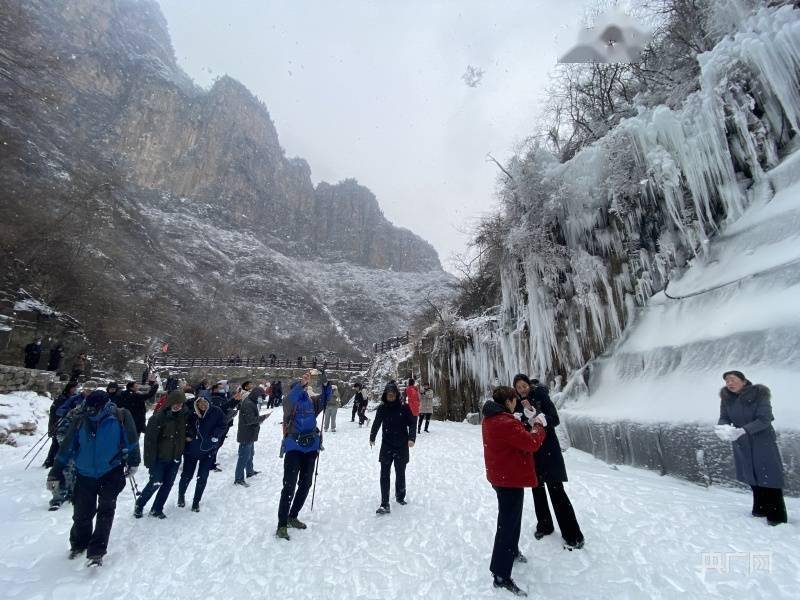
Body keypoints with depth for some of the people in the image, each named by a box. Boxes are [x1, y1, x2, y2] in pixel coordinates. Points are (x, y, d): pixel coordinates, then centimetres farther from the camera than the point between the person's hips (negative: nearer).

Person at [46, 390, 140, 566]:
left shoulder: (120, 417, -19)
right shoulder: (80, 420, -12)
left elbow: (131, 441, -5)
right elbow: (66, 448, 1)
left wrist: (132, 463, 5)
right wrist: (55, 473, 6)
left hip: (111, 472, -2)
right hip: (85, 474, 2)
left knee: (106, 510, -3)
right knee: (82, 513, 12)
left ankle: (96, 551, 8)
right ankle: (78, 544, 38)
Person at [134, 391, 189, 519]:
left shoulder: (183, 415, -4)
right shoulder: (158, 417, -18)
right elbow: (150, 440, -16)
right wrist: (150, 461, -16)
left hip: (175, 458, 4)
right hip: (160, 458, -4)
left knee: (168, 484, 10)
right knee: (156, 483, 2)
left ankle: (156, 509, 27)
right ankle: (139, 505, 28)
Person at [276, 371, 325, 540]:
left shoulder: (312, 401, 6)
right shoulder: (290, 401, -5)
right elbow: (289, 400, -28)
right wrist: (301, 383, -41)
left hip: (311, 448, 5)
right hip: (294, 447, -5)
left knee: (305, 484, 15)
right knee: (289, 486, -7)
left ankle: (293, 516, 32)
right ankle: (282, 525, 5)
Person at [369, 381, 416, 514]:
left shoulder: (404, 408, -8)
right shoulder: (382, 408, -2)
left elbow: (412, 423, -6)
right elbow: (376, 423, 12)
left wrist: (411, 438, -20)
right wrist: (372, 437, 22)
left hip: (402, 446, -1)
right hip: (387, 445, 1)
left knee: (400, 473, 13)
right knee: (384, 474, -3)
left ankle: (400, 497, 34)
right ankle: (384, 504, 2)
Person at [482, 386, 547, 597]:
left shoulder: (491, 419, 4)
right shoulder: (505, 423, -28)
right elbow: (531, 443, -25)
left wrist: (530, 426, -1)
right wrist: (539, 428, -8)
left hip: (501, 476, 10)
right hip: (511, 479, -10)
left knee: (511, 518, 28)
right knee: (508, 524, 0)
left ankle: (512, 551, 49)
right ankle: (501, 575, 11)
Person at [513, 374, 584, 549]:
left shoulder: (541, 396, -10)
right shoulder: (518, 403, 2)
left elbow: (555, 420, -16)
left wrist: (534, 413, -31)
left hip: (548, 450, -5)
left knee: (556, 490, -3)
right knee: (537, 489, 16)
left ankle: (573, 535, 9)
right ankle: (544, 525, 33)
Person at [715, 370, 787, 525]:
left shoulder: (759, 394, -17)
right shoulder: (726, 397, -7)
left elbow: (765, 420, -21)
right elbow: (724, 418, -5)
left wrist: (742, 430, -33)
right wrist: (724, 428, -28)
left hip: (762, 441, -4)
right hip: (741, 444, 4)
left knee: (769, 477, -4)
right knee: (752, 478, 13)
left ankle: (777, 516, 8)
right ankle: (761, 509, 28)